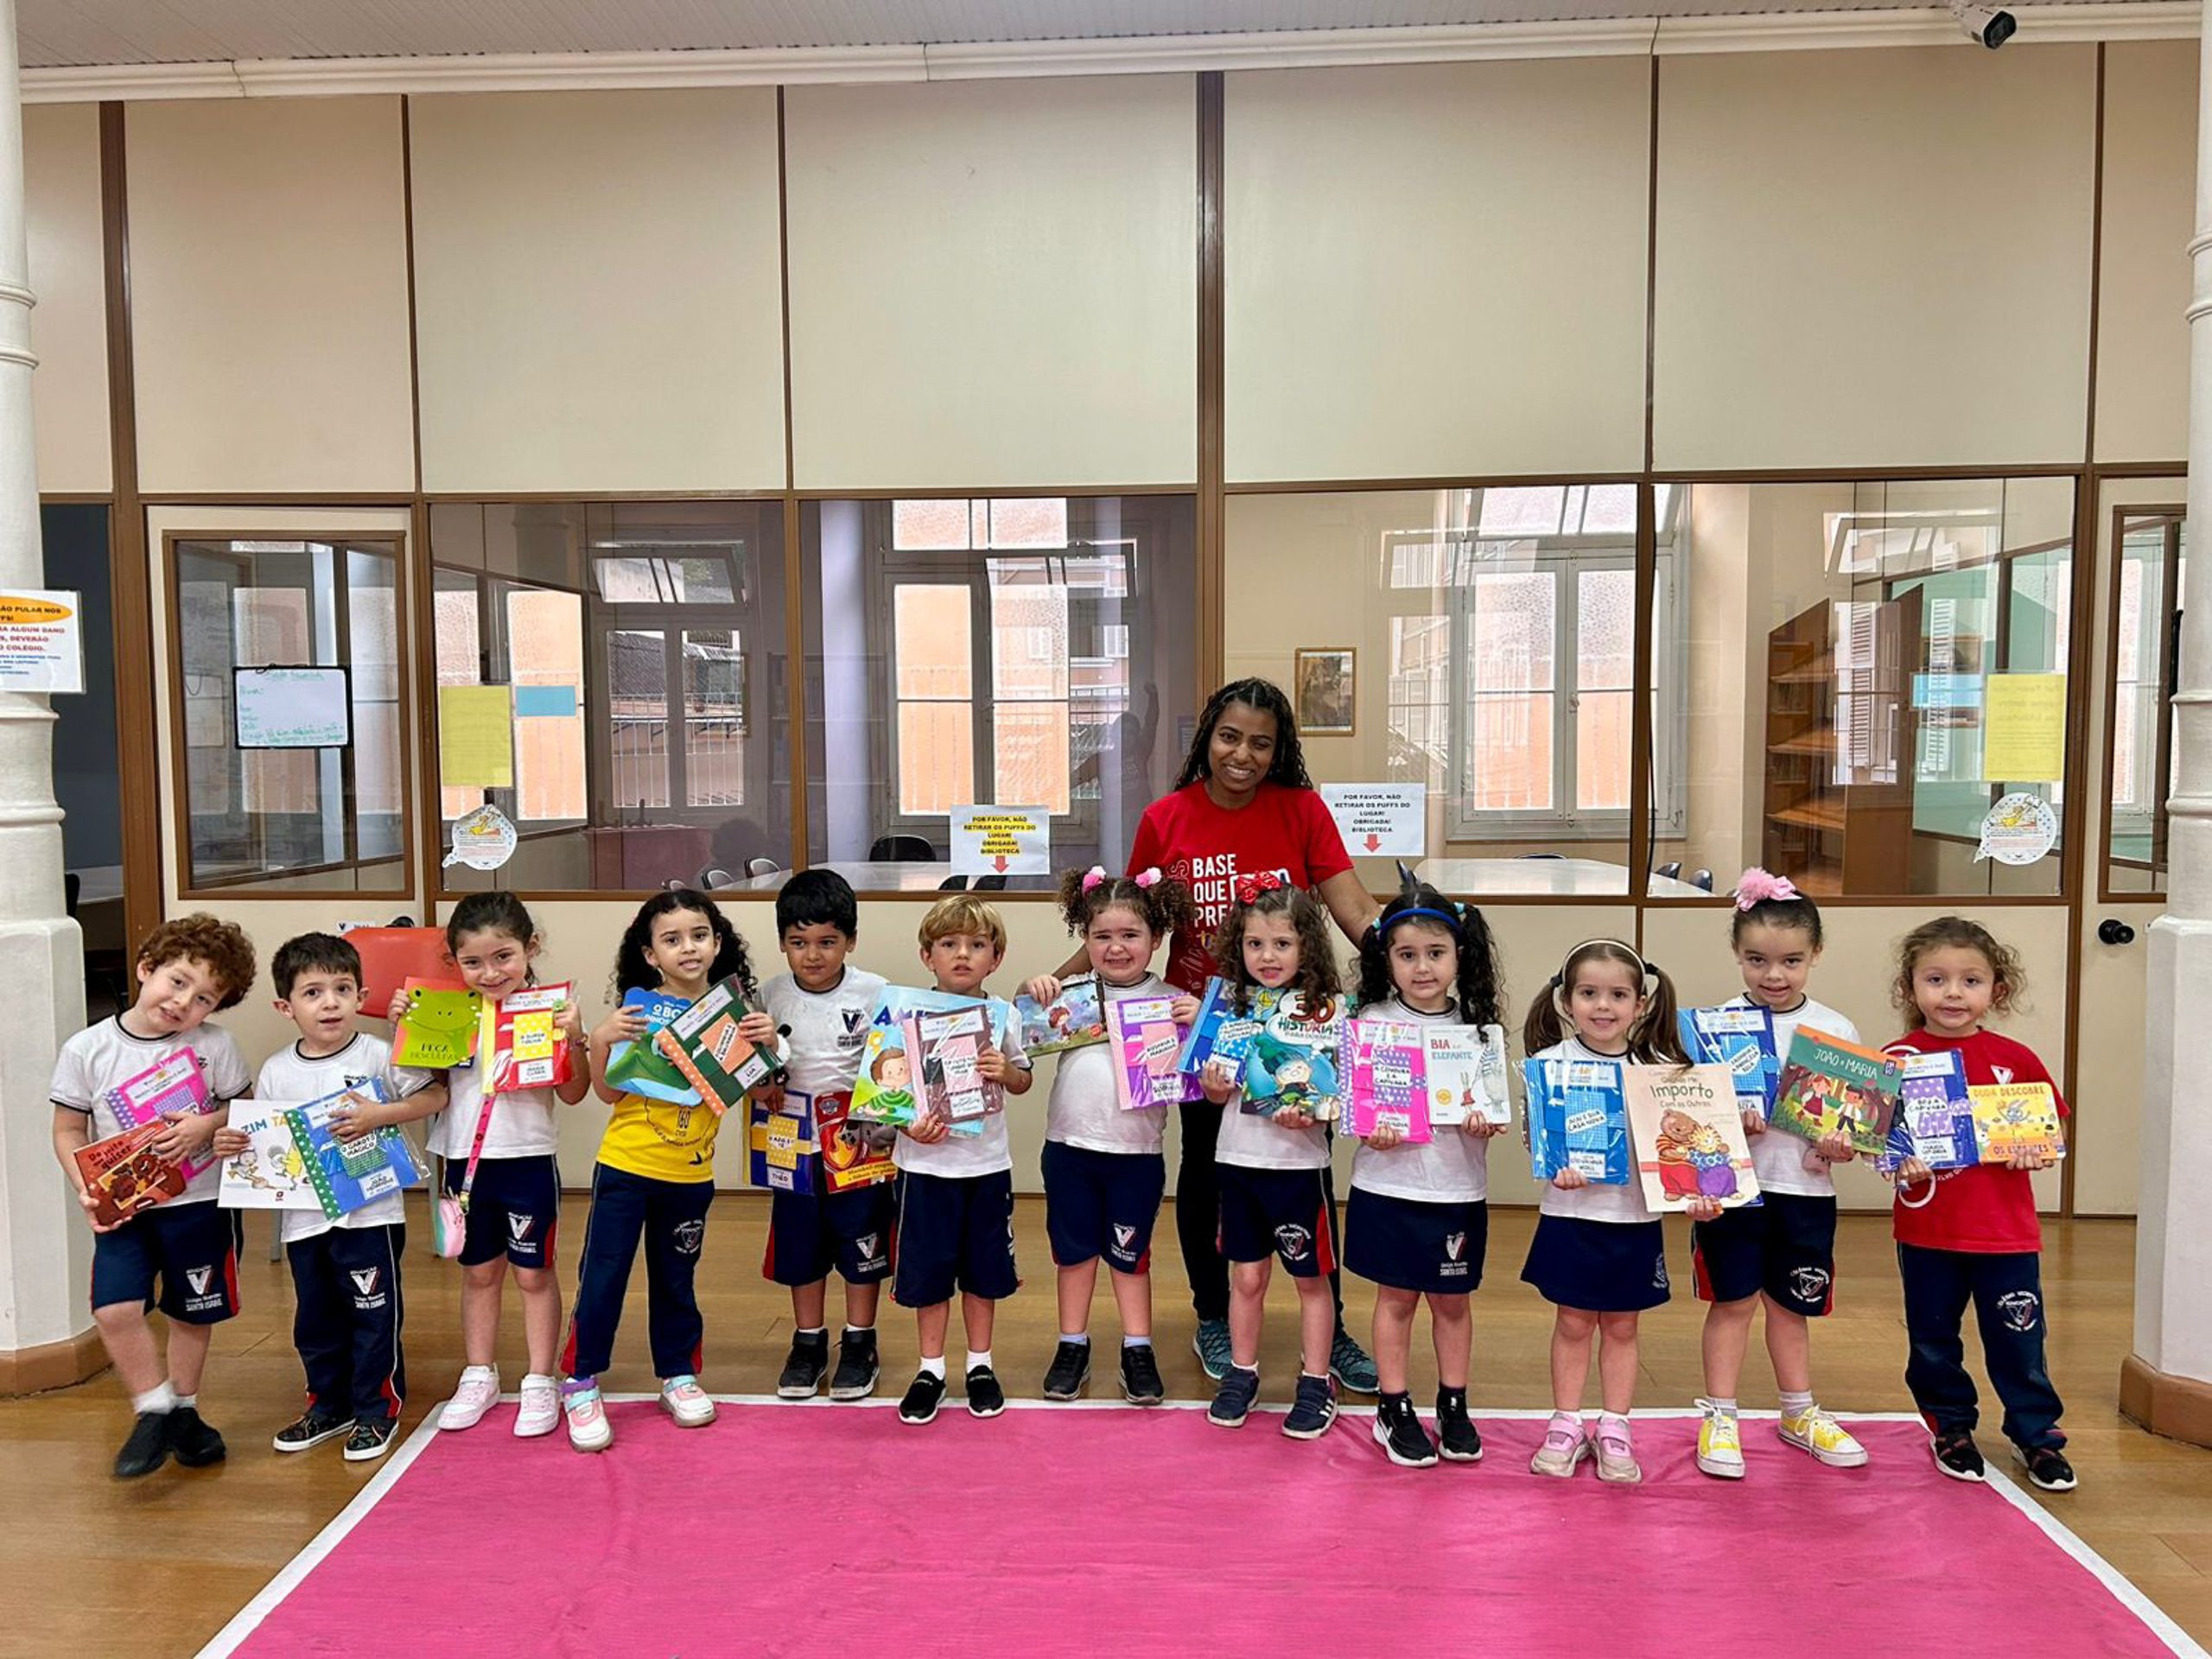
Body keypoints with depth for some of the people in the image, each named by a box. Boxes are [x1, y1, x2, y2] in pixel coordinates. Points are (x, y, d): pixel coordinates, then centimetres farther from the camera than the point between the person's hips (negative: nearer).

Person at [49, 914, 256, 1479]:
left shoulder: (214, 1045, -6)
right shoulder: (87, 1049, -5)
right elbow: (68, 1130, 3)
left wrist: (208, 1125, -18)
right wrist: (86, 1190, -11)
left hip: (199, 1203, 0)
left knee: (193, 1314, 12)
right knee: (114, 1309, -15)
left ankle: (183, 1411, 34)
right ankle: (152, 1411, 6)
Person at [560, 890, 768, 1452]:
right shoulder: (639, 1010, -7)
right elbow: (610, 1092, -4)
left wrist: (767, 1043, -14)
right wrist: (600, 1040, -19)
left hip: (691, 1174, 2)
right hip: (625, 1166, -2)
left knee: (676, 1278, 15)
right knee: (603, 1275, 3)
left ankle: (678, 1376, 31)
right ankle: (580, 1384, 18)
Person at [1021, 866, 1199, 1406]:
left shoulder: (1172, 1002, -4)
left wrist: (1194, 1027, -22)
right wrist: (1030, 993, -10)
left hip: (1137, 1152, -1)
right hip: (1070, 1145, 2)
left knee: (1129, 1255, 12)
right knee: (1074, 1250, 14)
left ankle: (1138, 1351, 25)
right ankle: (1073, 1347, 28)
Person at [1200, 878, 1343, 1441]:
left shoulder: (1326, 1011, -8)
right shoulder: (1231, 1007, 2)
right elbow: (1217, 1093, 10)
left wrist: (1310, 1115, -25)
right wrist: (1214, 1088, -12)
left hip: (1300, 1162, -3)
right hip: (1240, 1158, 3)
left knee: (1310, 1276, 11)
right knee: (1246, 1276, 14)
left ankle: (1316, 1383, 25)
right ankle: (1242, 1373, 30)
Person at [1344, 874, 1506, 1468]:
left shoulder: (1475, 1025, 1)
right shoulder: (1372, 1022, -4)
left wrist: (1484, 1122, -17)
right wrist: (1372, 1130, -20)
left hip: (1457, 1187, 2)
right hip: (1388, 1183, -1)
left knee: (1452, 1301, 13)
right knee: (1396, 1299, 9)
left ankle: (1453, 1408, 31)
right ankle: (1395, 1412, 24)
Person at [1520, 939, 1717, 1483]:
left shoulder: (1659, 1069, -2)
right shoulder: (1552, 1062, -5)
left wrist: (1694, 1196, -16)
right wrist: (1557, 1166, -24)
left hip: (1636, 1217, 1)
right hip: (1571, 1214, -1)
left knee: (1622, 1325, 13)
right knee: (1572, 1322, 9)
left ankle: (1614, 1430, 27)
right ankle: (1566, 1427, 24)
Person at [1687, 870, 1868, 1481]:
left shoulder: (1837, 1030, 1)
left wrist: (1841, 1144, -14)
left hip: (1805, 1189, 2)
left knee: (1791, 1305, 16)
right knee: (1733, 1301, 5)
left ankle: (1799, 1415, 35)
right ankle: (1719, 1419, 18)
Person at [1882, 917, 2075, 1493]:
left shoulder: (2016, 1059, -2)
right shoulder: (1898, 1059, -7)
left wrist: (2036, 1151, -12)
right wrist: (1900, 1164, -21)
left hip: (2007, 1232, 0)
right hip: (1926, 1230, 0)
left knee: (2018, 1339, 9)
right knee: (1933, 1341, 14)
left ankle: (2037, 1434, 30)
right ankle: (1950, 1429, 33)